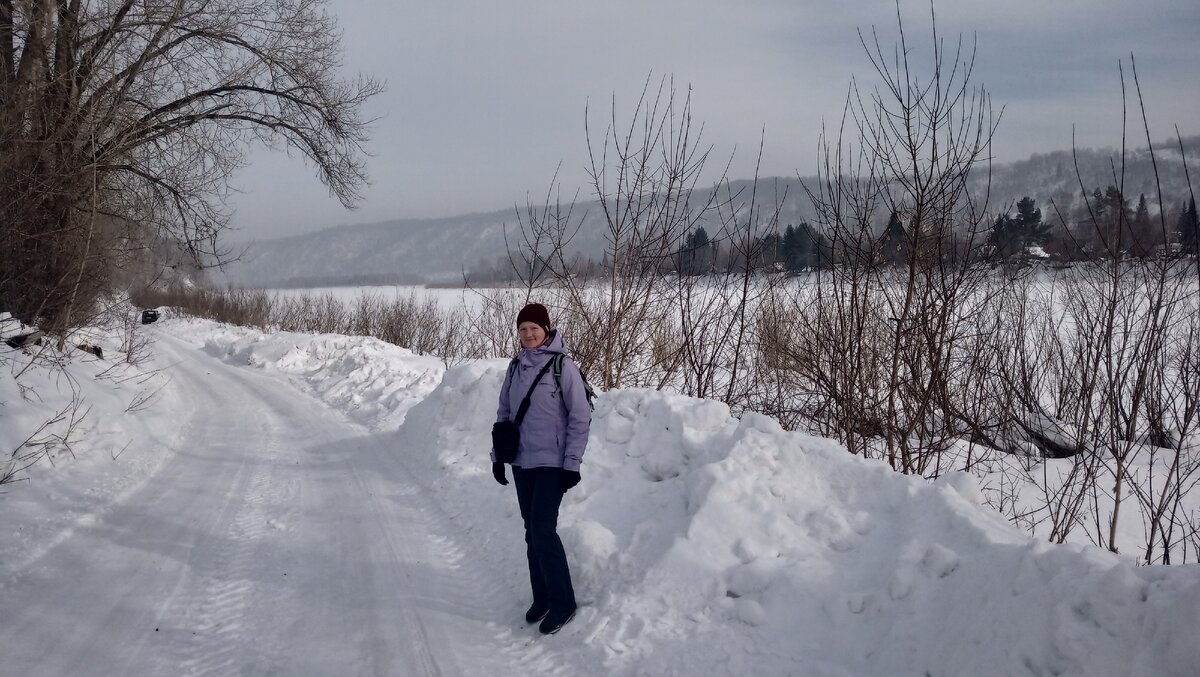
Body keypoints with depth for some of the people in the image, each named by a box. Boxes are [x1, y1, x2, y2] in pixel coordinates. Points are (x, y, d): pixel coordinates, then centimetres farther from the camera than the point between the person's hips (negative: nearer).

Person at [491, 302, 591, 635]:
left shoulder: (563, 367, -11)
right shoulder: (516, 367, 7)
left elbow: (580, 417, -10)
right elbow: (504, 414, 15)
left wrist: (572, 464, -13)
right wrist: (497, 456, 12)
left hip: (551, 464, -6)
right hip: (521, 463, 6)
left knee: (543, 531, -11)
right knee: (532, 533, 11)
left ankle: (562, 603, 1)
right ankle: (542, 597, 22)